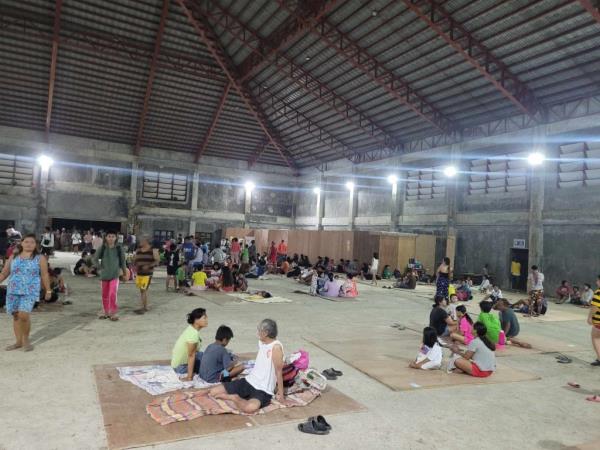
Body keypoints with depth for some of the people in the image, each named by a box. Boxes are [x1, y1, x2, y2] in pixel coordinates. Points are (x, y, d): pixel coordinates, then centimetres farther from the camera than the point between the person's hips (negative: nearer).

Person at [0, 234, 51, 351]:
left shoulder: (40, 258, 1)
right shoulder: (13, 257, 11)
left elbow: (45, 275, 1)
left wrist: (48, 290, 0)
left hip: (30, 291, -4)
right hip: (13, 291, 4)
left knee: (23, 315, -14)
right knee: (15, 316, 8)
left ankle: (26, 340, 7)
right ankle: (18, 341, 20)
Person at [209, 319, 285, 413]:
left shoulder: (276, 346, -17)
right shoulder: (261, 342, 8)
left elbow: (278, 372, -16)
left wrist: (281, 394, -13)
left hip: (263, 390, -6)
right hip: (248, 381, 7)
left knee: (250, 408, -39)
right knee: (213, 392, -3)